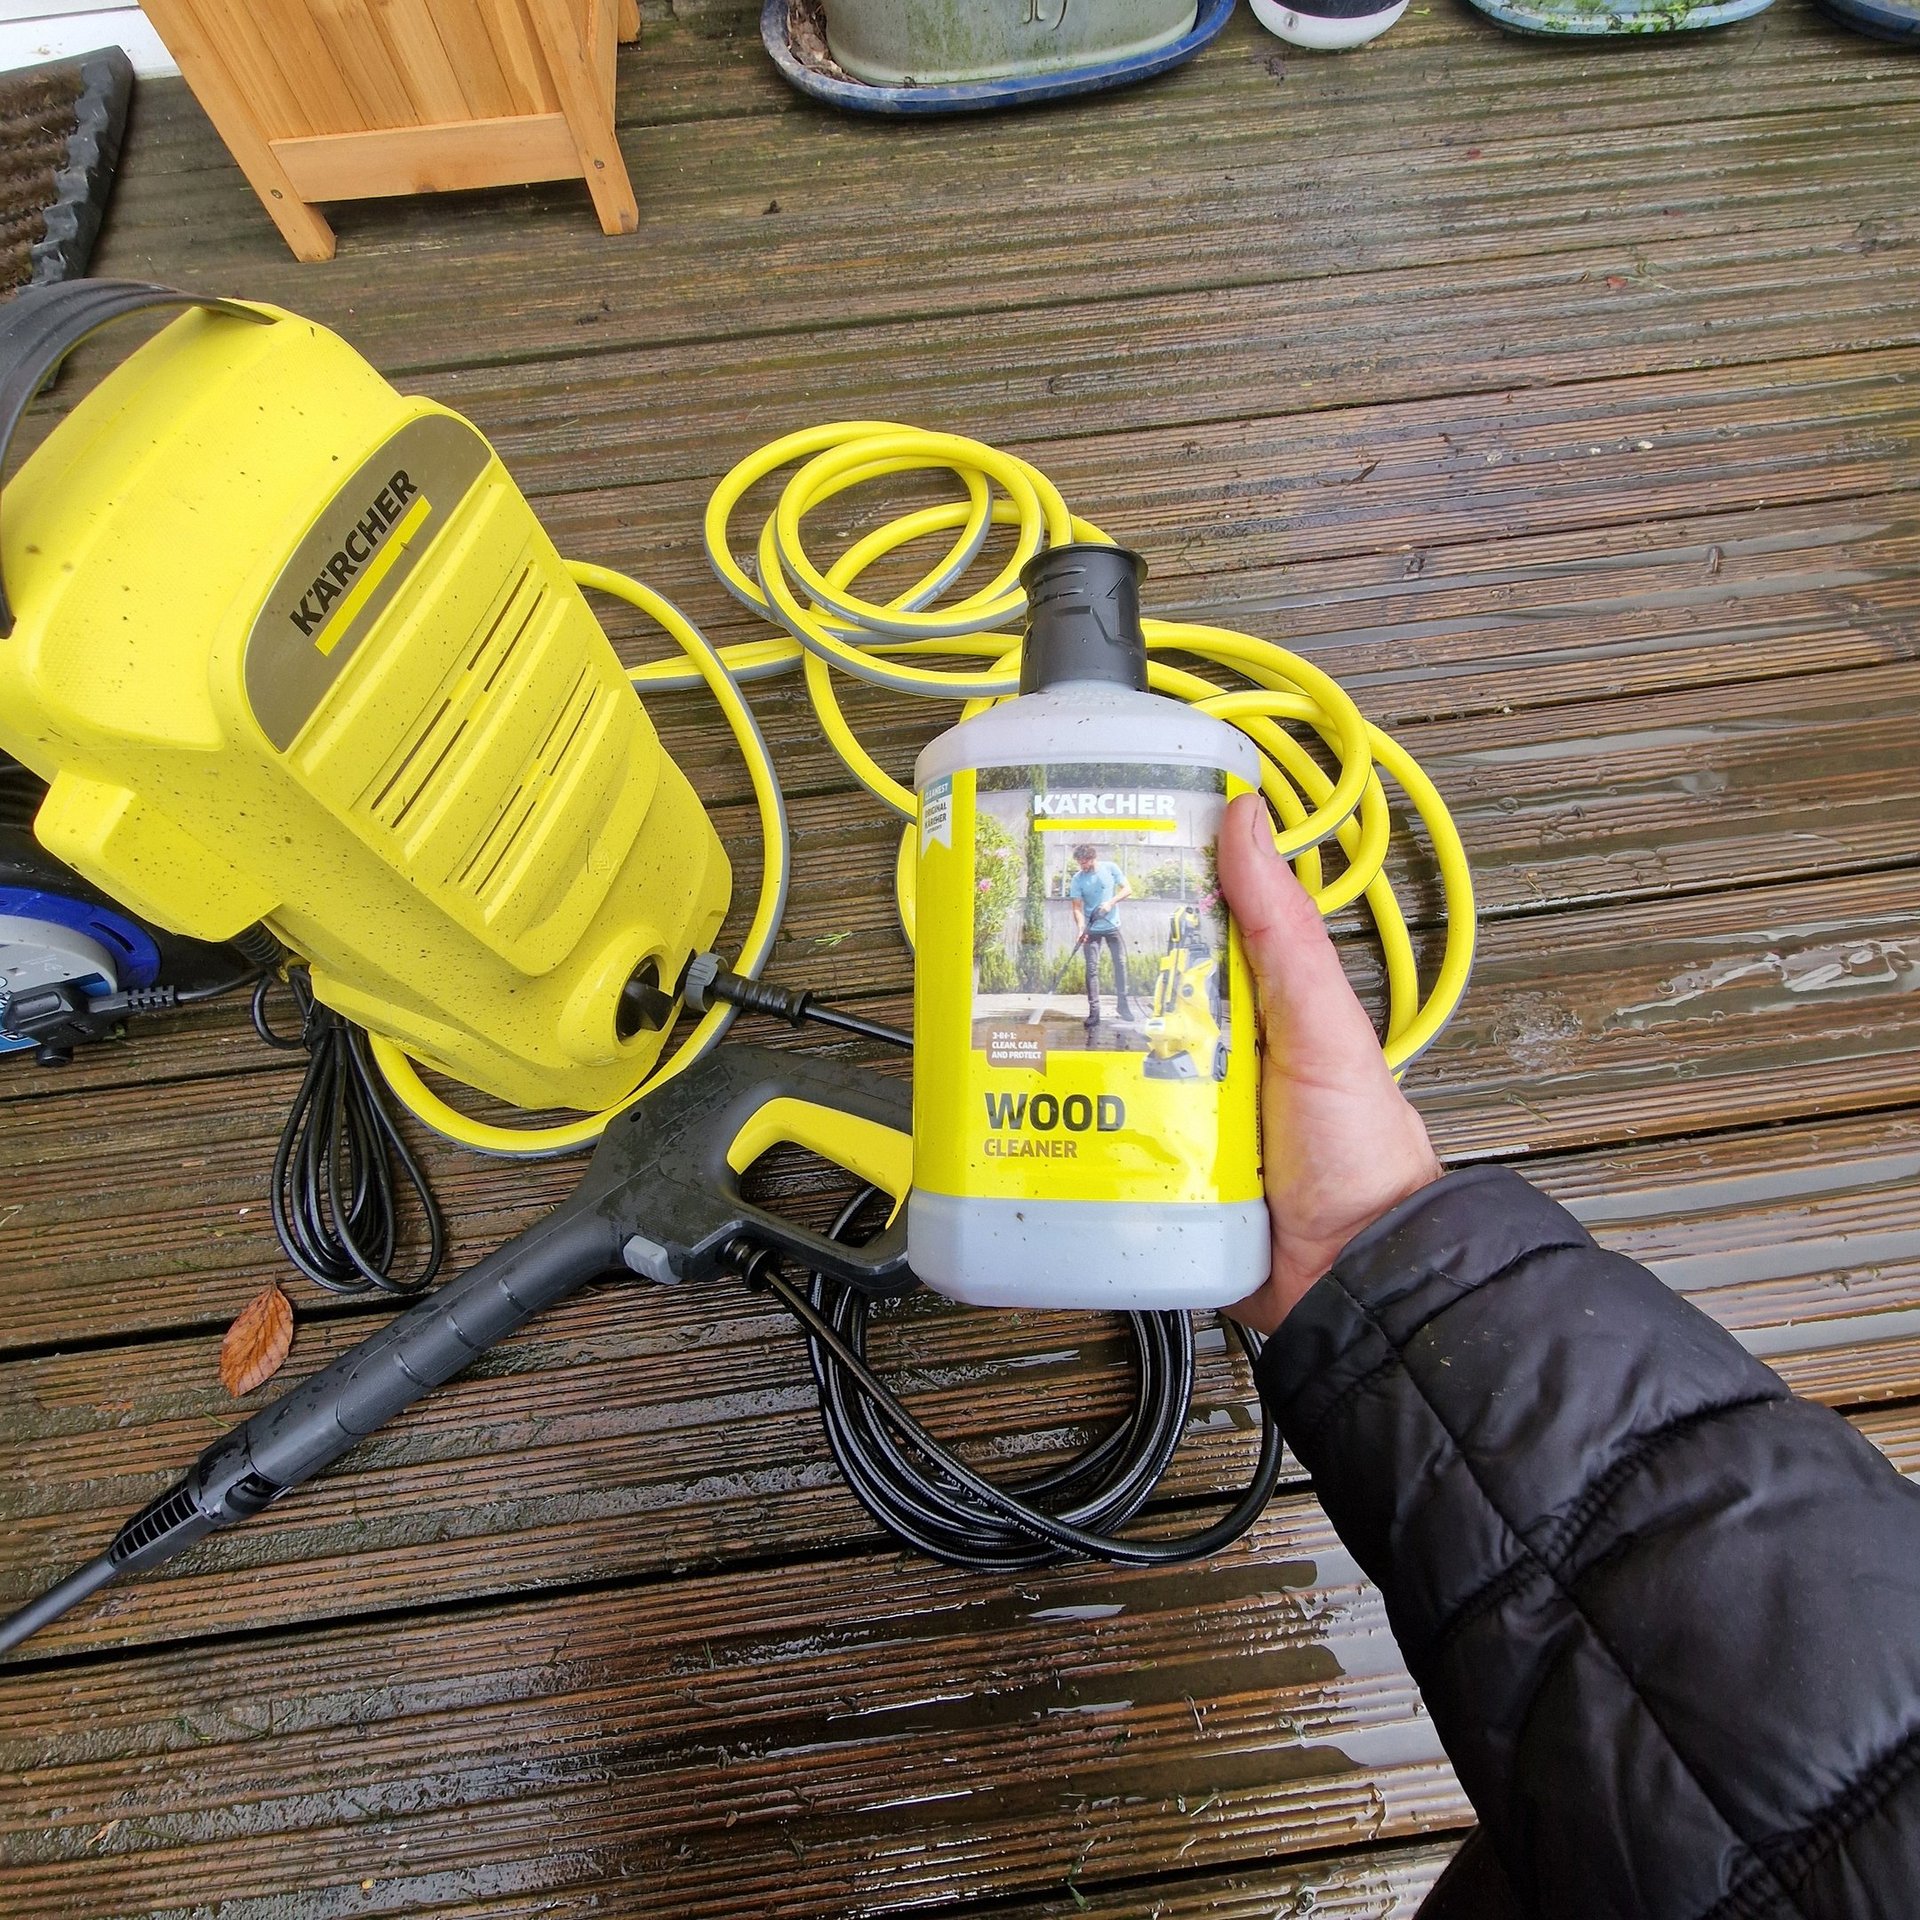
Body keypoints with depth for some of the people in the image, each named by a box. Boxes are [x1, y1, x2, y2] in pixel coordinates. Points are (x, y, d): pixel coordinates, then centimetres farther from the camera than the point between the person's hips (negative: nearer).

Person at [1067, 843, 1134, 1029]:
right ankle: (1093, 1012, -2)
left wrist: (1111, 903, -20)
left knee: (1121, 963, 6)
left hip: (1113, 926, 2)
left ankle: (1122, 1005, 20)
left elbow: (1127, 890, -4)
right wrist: (1081, 929, -26)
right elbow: (1077, 908, -11)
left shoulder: (1110, 868, -6)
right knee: (1092, 969, -4)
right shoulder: (1077, 880, -10)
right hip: (1092, 930, -2)